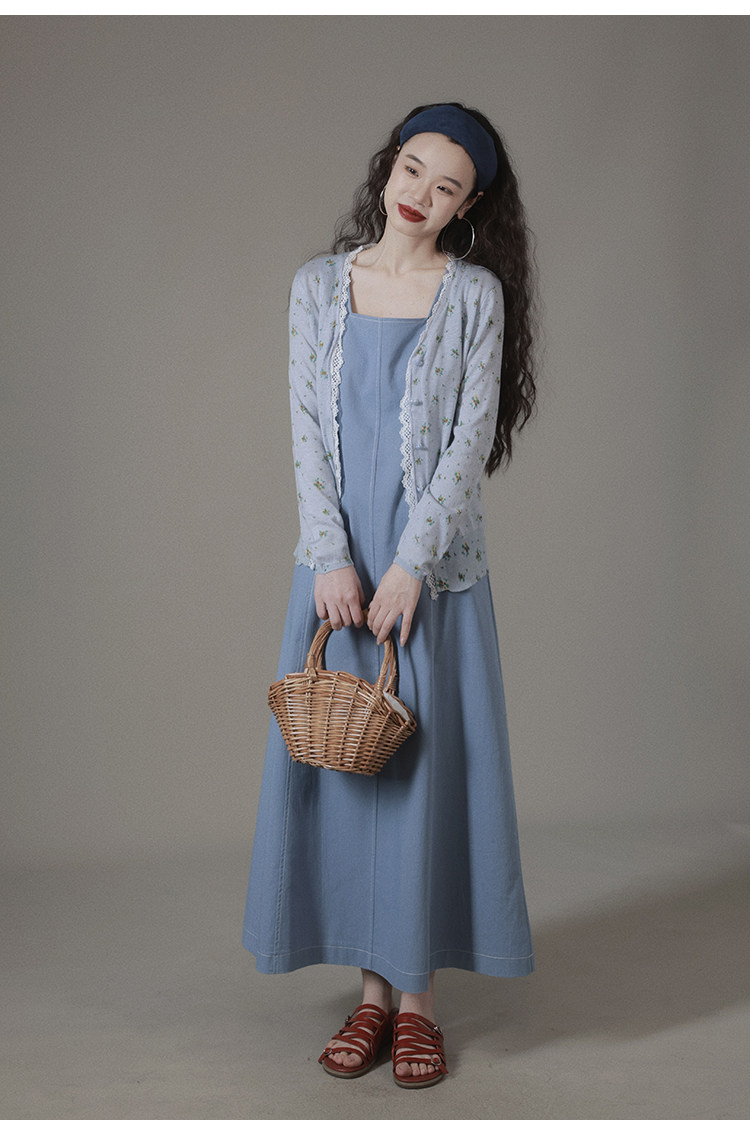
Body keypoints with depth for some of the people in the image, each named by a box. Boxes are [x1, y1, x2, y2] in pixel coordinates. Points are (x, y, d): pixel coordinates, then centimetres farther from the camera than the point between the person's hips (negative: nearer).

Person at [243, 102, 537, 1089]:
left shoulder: (476, 294, -1)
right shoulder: (319, 285, 6)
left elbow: (470, 439, -7)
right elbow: (307, 431, 1)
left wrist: (410, 566, -14)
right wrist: (330, 558, -9)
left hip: (433, 560, -2)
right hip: (339, 559, 3)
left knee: (428, 764, 0)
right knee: (336, 758, 4)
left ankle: (419, 998, 12)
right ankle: (372, 987, 17)